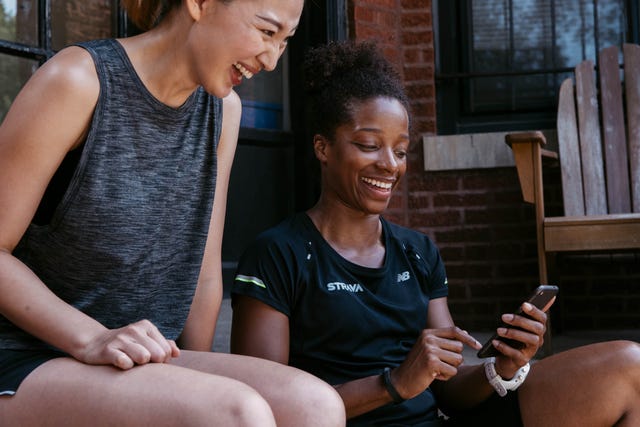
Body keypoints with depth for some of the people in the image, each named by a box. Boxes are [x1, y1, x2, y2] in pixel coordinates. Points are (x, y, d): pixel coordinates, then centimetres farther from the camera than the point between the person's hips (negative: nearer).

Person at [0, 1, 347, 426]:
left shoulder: (223, 108, 7)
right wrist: (94, 339, -22)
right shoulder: (80, 79, -11)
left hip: (145, 363, 6)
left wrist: (200, 374, 8)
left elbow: (205, 271, 10)